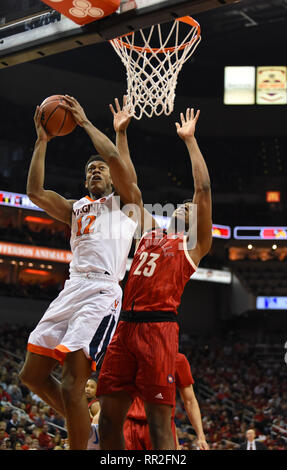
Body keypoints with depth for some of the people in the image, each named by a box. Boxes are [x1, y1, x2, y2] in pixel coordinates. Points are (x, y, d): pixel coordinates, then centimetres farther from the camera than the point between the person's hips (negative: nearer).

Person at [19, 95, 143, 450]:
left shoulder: (126, 200, 11)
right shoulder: (75, 208, 27)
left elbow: (115, 159, -7)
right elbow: (35, 191, 12)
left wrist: (85, 122, 3)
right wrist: (42, 141, 13)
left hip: (102, 292, -7)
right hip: (72, 288, 7)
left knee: (72, 385, -18)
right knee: (33, 374, 6)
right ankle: (85, 428, 20)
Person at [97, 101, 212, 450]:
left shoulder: (193, 243, 11)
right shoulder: (148, 235, 25)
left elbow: (203, 190, 1)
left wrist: (190, 140, 4)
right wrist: (121, 134, 26)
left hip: (158, 326, -5)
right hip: (126, 326, 6)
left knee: (159, 420, -7)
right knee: (109, 417, 2)